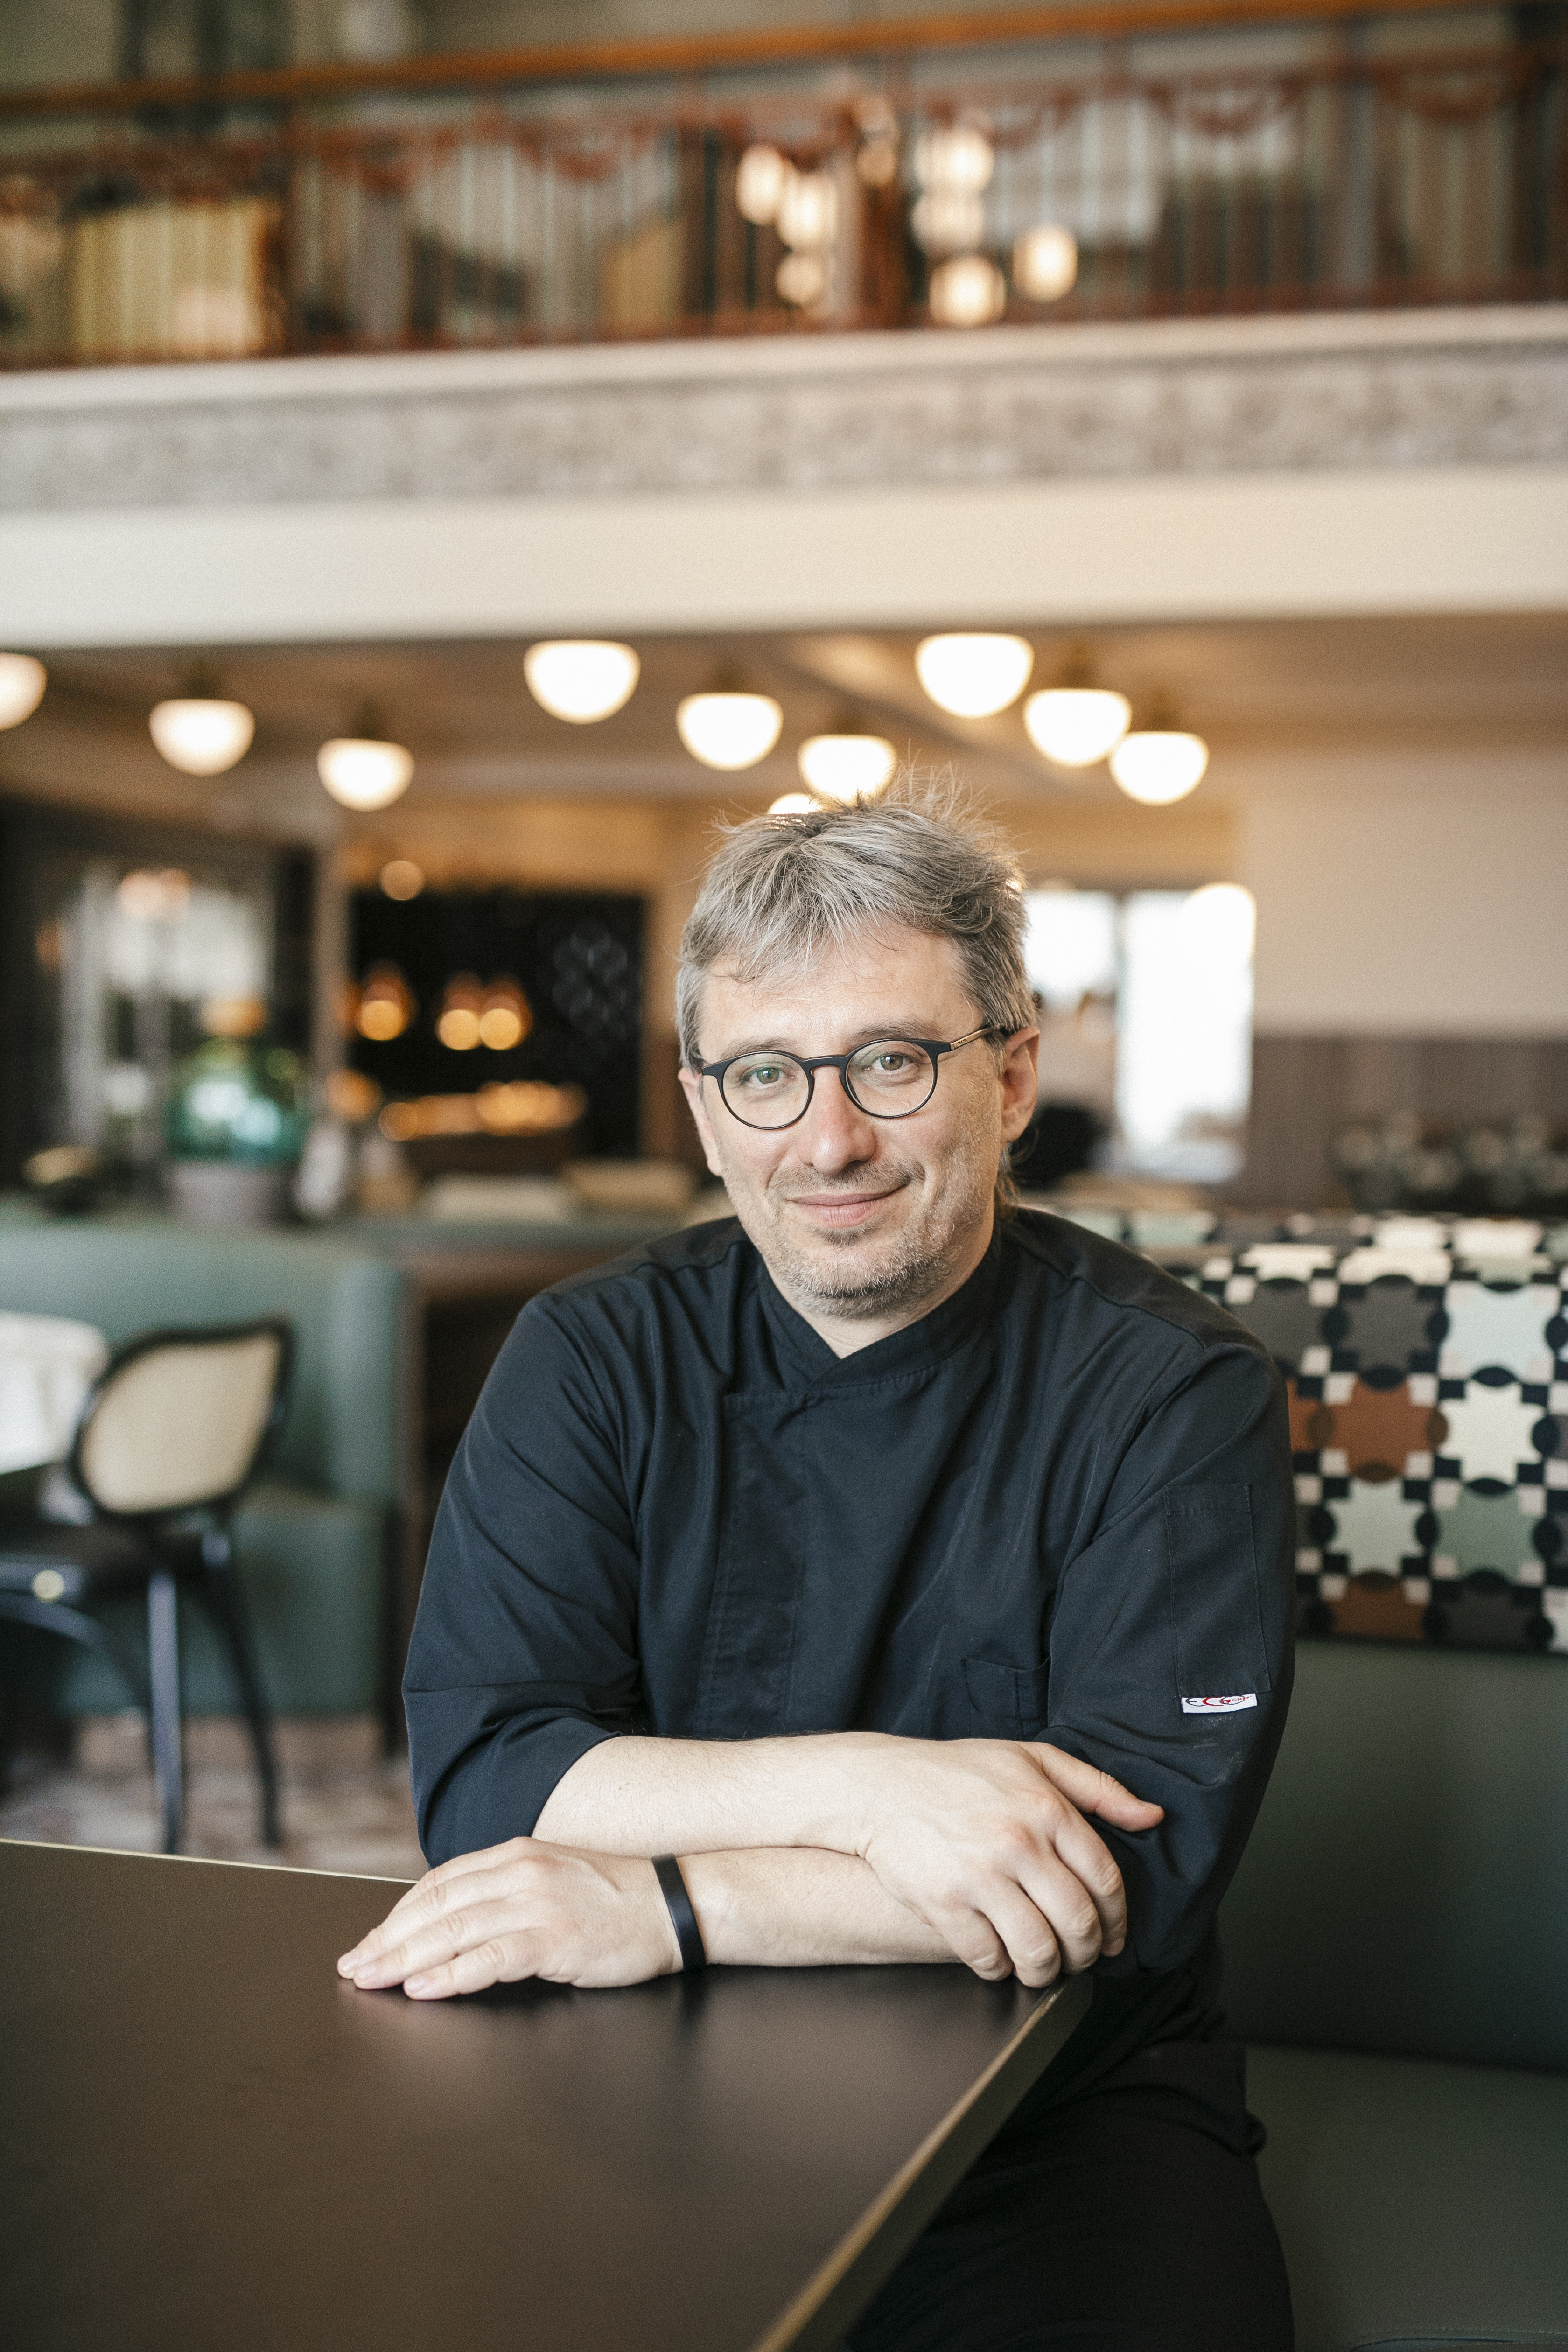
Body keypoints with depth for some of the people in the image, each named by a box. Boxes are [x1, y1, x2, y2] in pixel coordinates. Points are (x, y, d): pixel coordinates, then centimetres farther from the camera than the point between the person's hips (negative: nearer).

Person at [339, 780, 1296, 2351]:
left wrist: (655, 1904, -24)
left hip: (1060, 2109, -1)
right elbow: (478, 1775, -8)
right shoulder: (591, 1363, 0)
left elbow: (1145, 1857, -18)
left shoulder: (1174, 1393, -7)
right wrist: (854, 1788, -24)